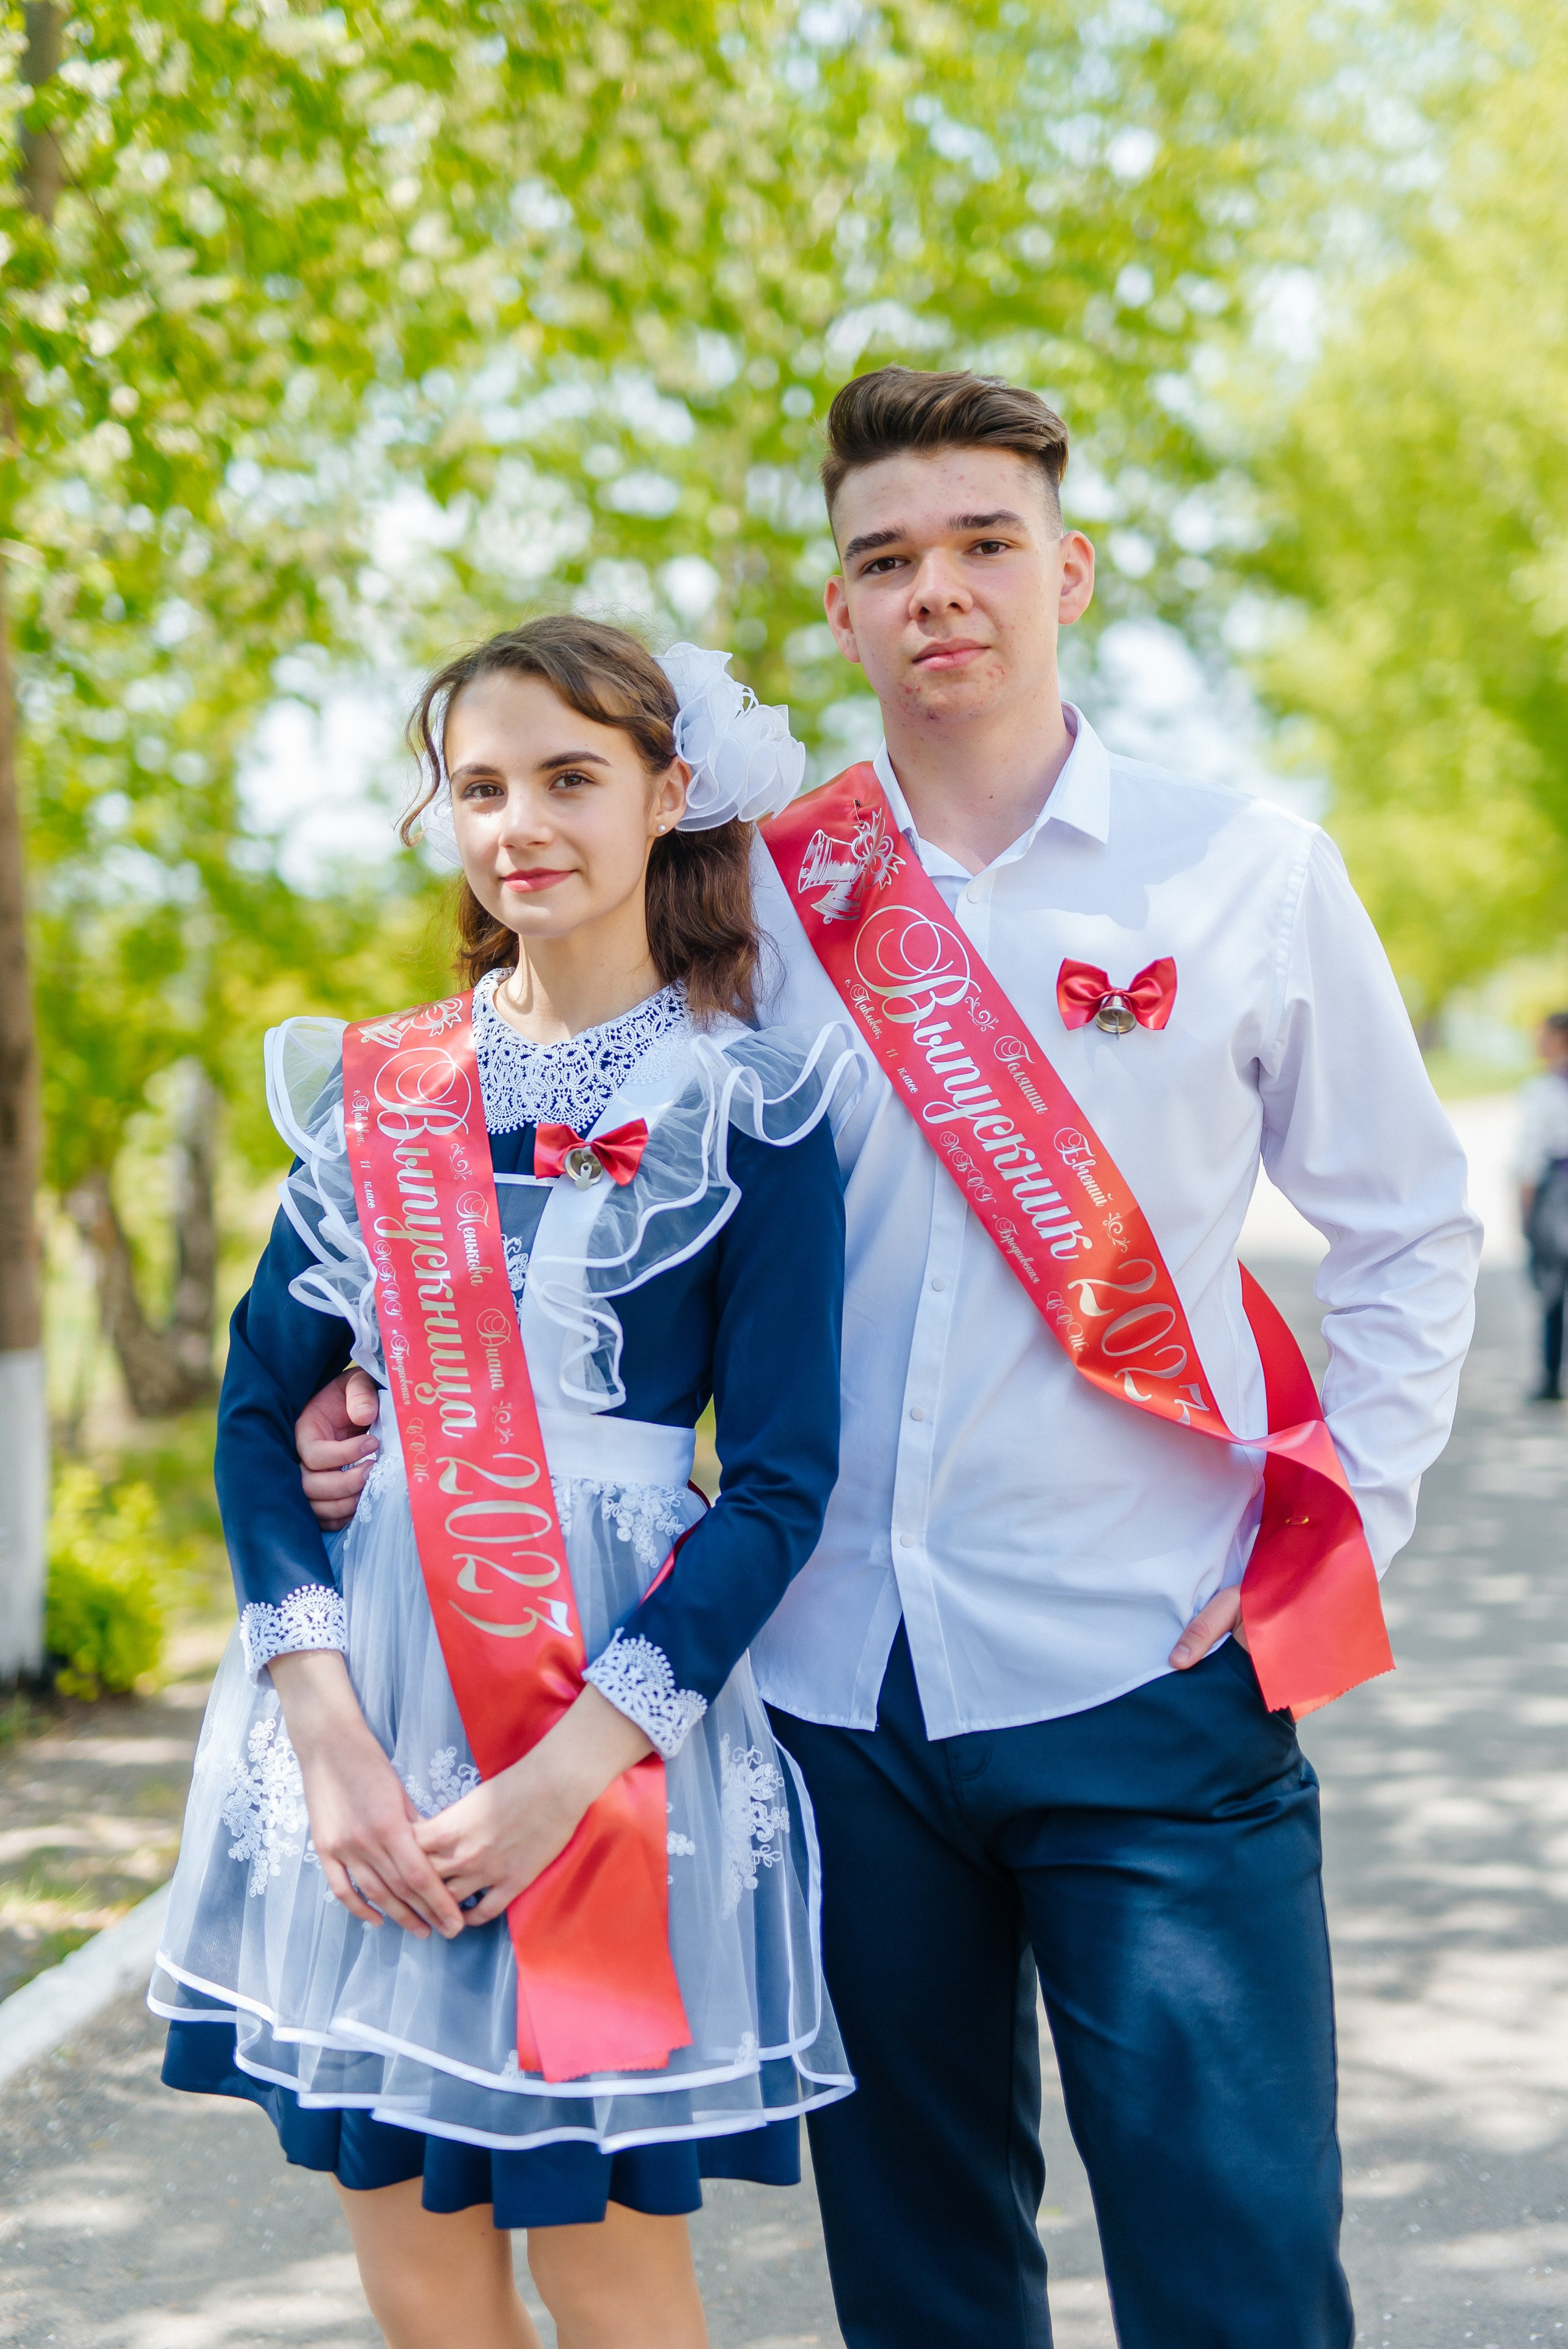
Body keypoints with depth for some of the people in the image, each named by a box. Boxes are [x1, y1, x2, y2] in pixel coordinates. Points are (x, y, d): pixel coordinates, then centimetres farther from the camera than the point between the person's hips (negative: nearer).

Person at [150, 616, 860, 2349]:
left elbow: (780, 1483, -7)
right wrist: (324, 1726, -9)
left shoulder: (749, 1104, -3)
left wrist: (569, 1771, -16)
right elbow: (259, 1410, 4)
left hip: (616, 1721, -3)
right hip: (364, 1694, 4)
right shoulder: (373, 1086, 8)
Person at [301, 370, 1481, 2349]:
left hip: (1152, 1685, -2)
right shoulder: (763, 899, 6)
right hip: (843, 1685, 2)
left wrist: (1342, 1516, -1)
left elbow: (1406, 1226, 8)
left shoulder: (1246, 869, 2)